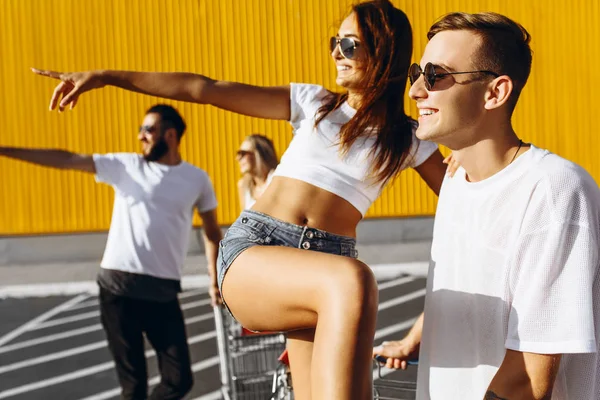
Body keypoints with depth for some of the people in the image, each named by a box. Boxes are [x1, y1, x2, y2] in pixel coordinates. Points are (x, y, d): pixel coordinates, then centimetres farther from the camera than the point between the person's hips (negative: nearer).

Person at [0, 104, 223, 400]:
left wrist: (215, 281, 10)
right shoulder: (125, 166, 5)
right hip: (118, 286, 0)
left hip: (163, 292, 1)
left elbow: (212, 232, 17)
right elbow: (67, 160, 1)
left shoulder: (197, 179, 6)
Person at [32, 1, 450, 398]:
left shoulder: (408, 139, 13)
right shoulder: (313, 102, 15)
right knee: (353, 280, -36)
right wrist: (106, 76, 10)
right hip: (251, 251, -2)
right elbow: (205, 88, 12)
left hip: (322, 271, 2)